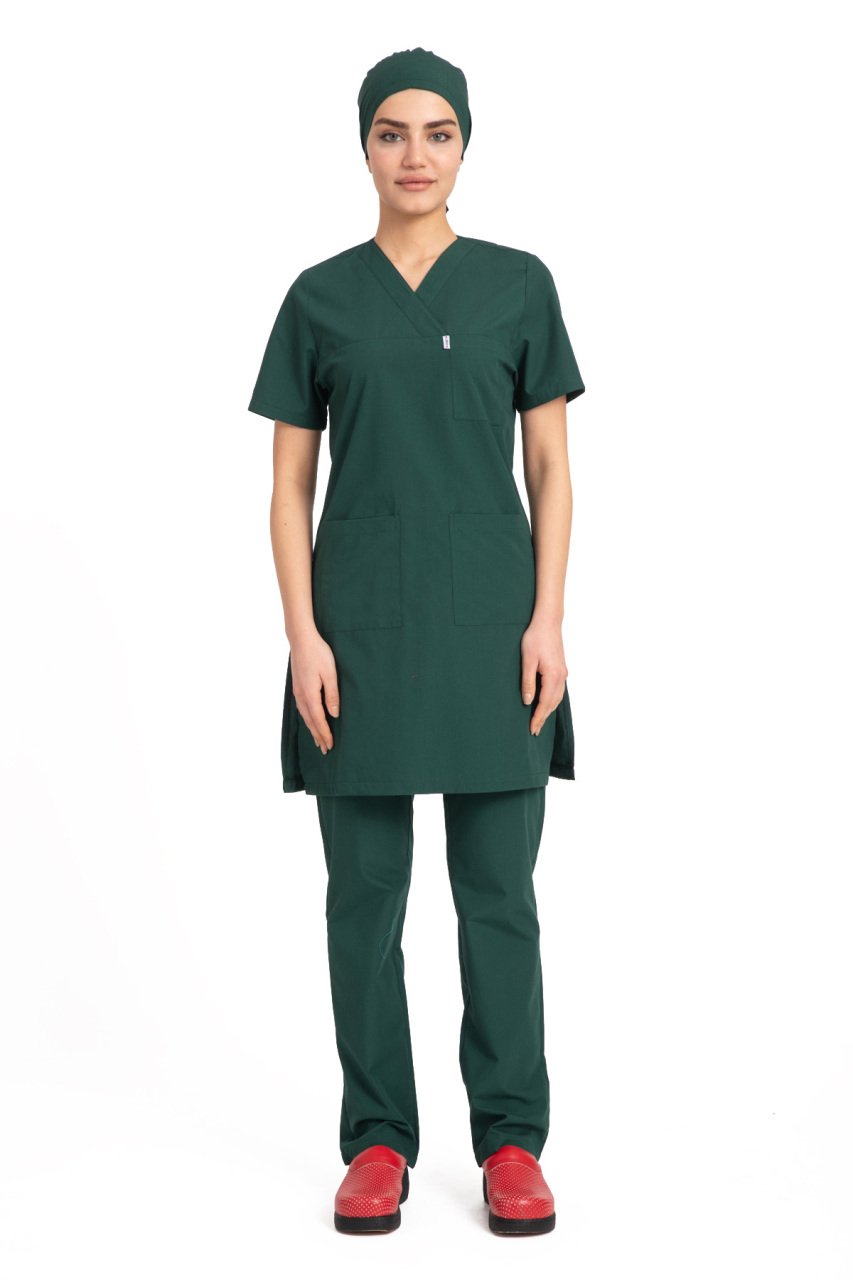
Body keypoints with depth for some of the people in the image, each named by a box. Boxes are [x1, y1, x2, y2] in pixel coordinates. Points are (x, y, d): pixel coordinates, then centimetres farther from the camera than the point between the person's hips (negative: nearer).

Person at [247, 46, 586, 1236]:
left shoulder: (518, 284, 4)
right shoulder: (320, 297, 6)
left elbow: (551, 469, 4)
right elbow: (290, 483, 5)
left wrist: (548, 621, -6)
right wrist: (303, 635, -5)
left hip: (490, 618, 0)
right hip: (362, 618, 1)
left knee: (498, 892, 3)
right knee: (366, 891, 5)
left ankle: (512, 1141, 14)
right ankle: (378, 1140, 16)